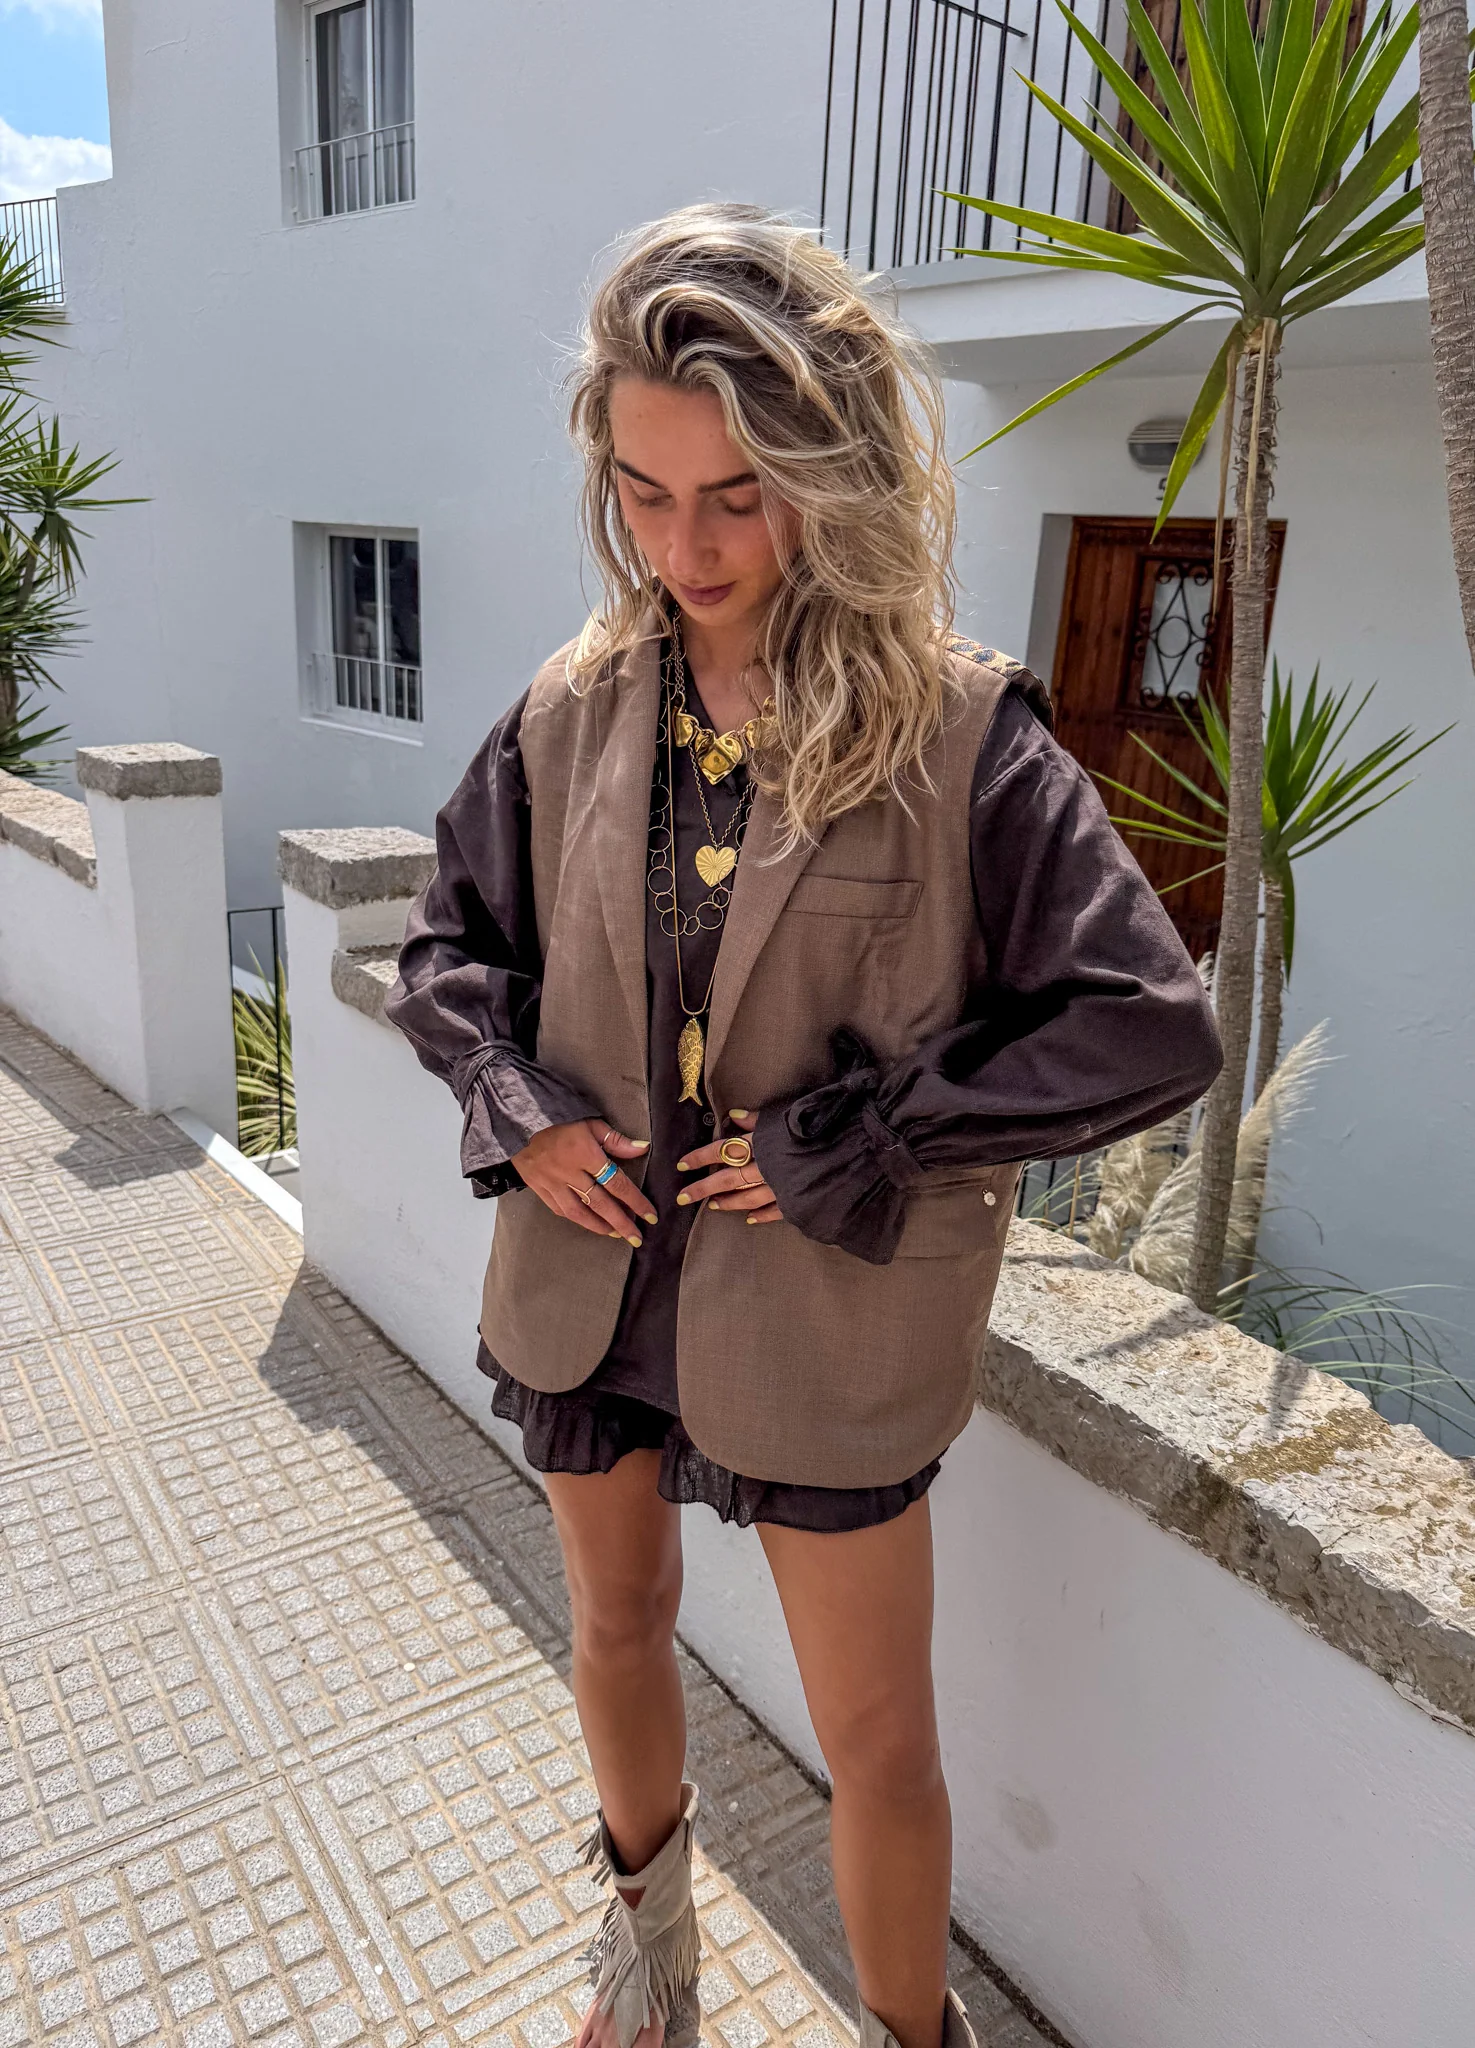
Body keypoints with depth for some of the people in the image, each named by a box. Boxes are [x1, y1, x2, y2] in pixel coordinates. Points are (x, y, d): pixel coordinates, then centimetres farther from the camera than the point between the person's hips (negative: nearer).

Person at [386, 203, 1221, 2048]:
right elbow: (446, 949, 8)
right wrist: (518, 1103, -11)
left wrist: (844, 1148, -19)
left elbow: (1152, 1030, -18)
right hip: (591, 1263, 5)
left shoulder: (958, 735, -16)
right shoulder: (575, 714, -3)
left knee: (880, 1743, 12)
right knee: (618, 1621, 26)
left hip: (820, 1305, -4)